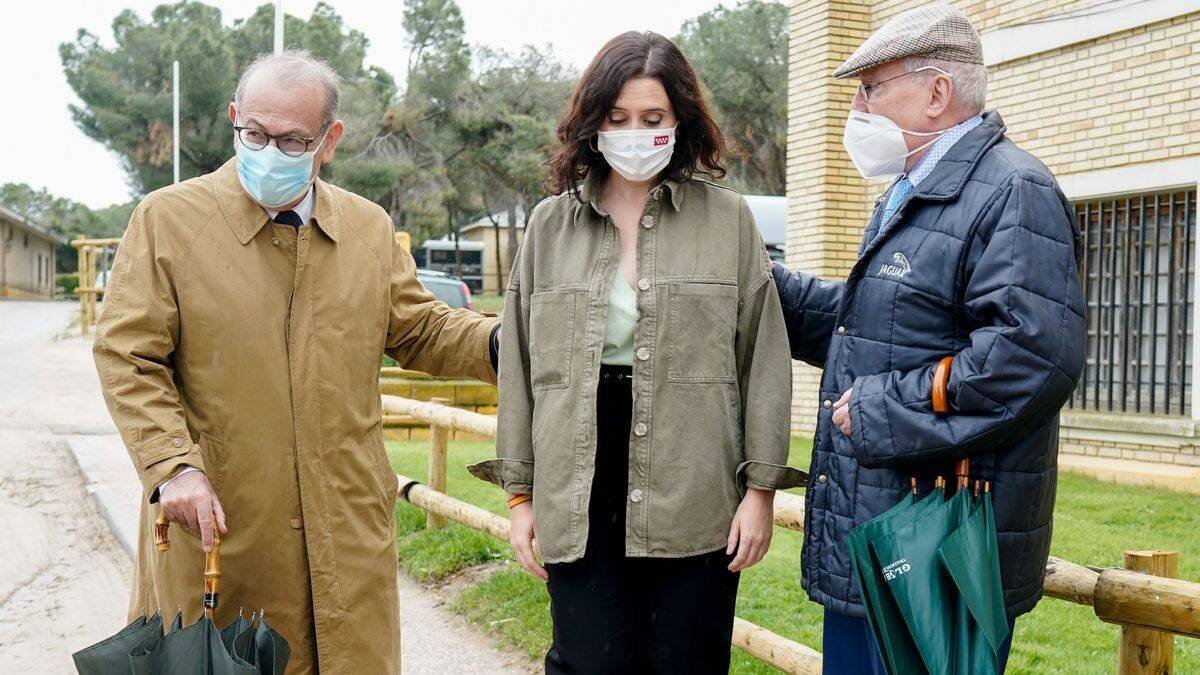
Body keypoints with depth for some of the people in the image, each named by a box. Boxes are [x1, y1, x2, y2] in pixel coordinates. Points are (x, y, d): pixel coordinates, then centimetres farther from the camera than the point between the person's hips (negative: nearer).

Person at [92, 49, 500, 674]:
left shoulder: (370, 227, 10)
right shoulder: (166, 218, -2)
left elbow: (419, 330, 16)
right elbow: (128, 357, -4)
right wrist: (172, 465, -16)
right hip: (216, 521, -3)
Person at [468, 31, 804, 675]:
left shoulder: (728, 218, 3)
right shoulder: (550, 223, 8)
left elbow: (763, 361, 2)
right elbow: (519, 367, 10)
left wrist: (761, 488, -3)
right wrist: (519, 492, 7)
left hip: (695, 499, -1)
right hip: (579, 498, 1)